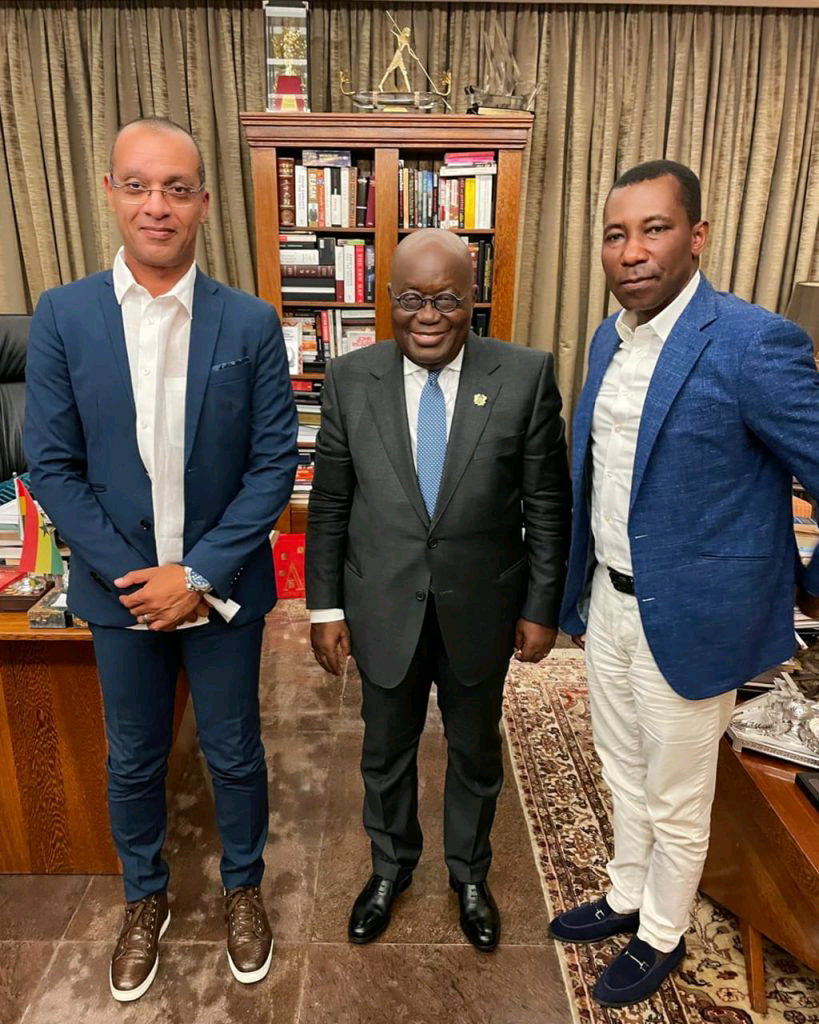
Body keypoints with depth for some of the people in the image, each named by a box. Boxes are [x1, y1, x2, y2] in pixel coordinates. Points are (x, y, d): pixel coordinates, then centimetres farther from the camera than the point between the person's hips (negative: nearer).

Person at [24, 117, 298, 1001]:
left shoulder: (250, 322, -7)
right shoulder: (62, 315, -5)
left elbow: (275, 462, -9)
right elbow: (50, 464, -5)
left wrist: (200, 574, -15)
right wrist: (128, 574, -12)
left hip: (221, 589, -1)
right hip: (119, 589, 1)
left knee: (234, 753, 17)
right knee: (132, 761, 20)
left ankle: (243, 886, 44)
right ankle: (145, 897, 47)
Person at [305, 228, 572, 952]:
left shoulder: (526, 376, -10)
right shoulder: (350, 380, -6)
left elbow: (548, 505, -5)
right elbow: (329, 504, -1)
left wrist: (542, 608, -3)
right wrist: (326, 606, 0)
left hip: (481, 610, 0)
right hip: (383, 610, 1)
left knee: (476, 752, 21)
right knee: (386, 751, 21)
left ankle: (470, 873, 49)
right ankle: (391, 865, 50)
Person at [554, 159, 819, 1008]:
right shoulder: (609, 338, 4)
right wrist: (580, 589, 13)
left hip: (690, 613, -6)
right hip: (607, 601, 7)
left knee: (676, 799, 15)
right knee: (624, 773, 25)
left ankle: (661, 937, 42)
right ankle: (624, 898, 50)